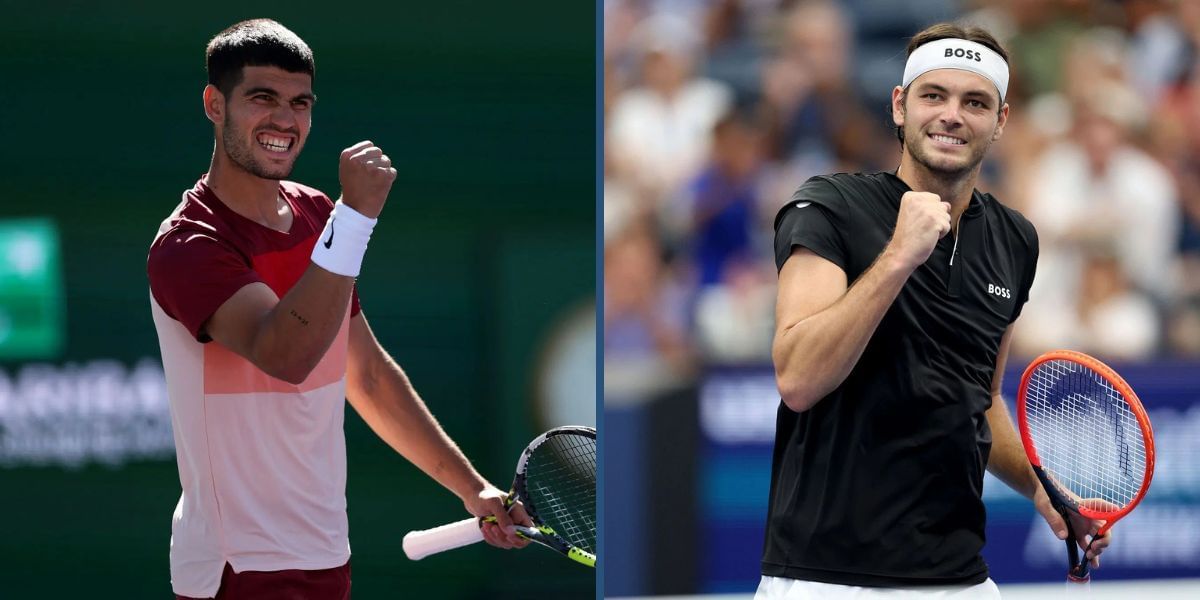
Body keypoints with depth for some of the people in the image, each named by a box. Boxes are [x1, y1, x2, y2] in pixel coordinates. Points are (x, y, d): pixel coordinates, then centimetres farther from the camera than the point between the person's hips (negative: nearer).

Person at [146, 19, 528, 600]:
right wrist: (356, 214, -34)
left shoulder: (319, 218, 10)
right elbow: (285, 355, -32)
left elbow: (368, 375, 20)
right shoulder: (187, 246, -16)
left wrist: (471, 487, 20)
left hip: (324, 552, 8)